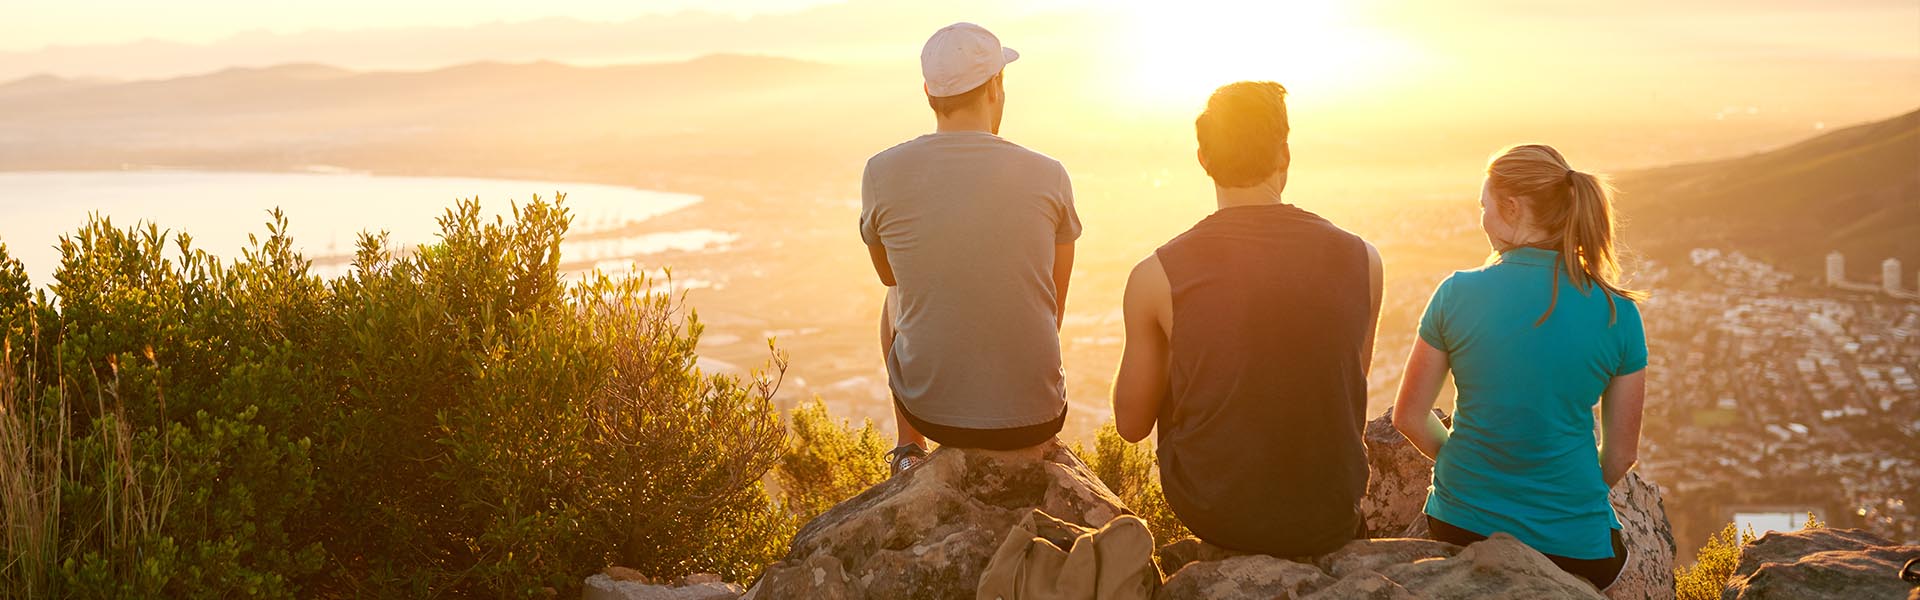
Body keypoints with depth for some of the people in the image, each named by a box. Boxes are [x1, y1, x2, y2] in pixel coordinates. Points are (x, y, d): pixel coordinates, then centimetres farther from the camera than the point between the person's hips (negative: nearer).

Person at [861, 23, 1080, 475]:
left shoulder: (882, 173, -9)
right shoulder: (1048, 176, -8)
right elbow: (1054, 312, 6)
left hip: (930, 408, 0)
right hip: (1035, 416, 0)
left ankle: (909, 455, 41)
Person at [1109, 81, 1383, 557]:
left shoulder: (1156, 276, -14)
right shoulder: (1362, 260, -8)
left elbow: (1132, 424, -2)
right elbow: (1348, 391, 8)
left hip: (1211, 514, -1)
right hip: (1330, 520, 2)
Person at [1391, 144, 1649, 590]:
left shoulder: (1457, 294, -7)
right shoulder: (1618, 313, -5)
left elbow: (1409, 417, 2)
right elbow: (1621, 454, 1)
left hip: (1461, 529, 1)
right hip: (1573, 547, -1)